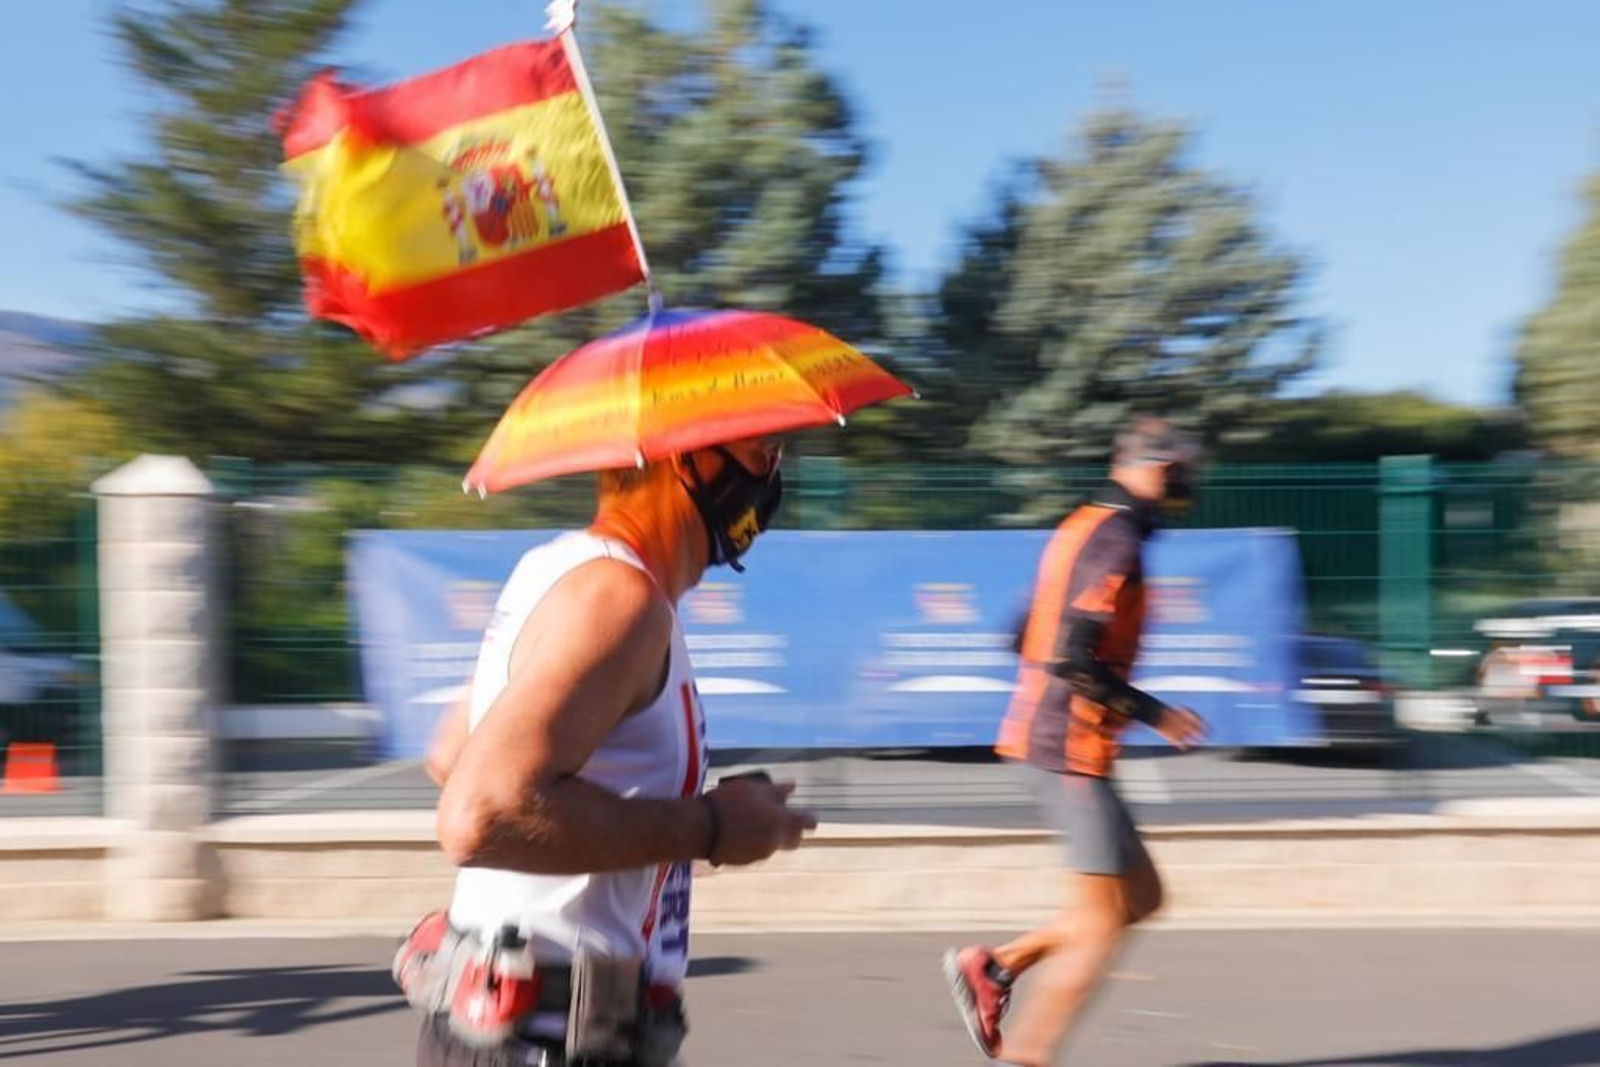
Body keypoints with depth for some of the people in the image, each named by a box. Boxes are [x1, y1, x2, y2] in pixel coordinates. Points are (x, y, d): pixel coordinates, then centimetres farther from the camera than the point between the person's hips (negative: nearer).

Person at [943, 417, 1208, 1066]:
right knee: (1100, 926, -2)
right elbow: (1070, 658, -24)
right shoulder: (1116, 542, -15)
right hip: (1073, 749, -10)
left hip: (1045, 738, 10)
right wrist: (1152, 713, -16)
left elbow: (1028, 641, 20)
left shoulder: (1084, 528, 15)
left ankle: (993, 966, 15)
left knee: (1142, 896, 15)